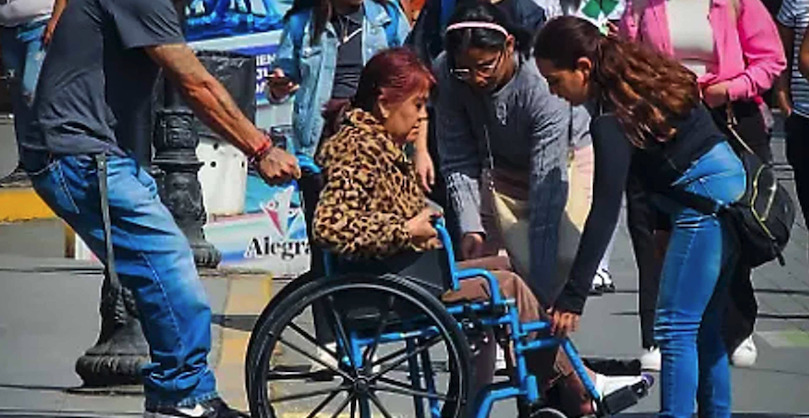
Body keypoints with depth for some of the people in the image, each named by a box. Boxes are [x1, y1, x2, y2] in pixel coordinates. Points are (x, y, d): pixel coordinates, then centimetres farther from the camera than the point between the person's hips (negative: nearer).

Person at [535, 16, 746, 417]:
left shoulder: (613, 119, -19)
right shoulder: (637, 77, 7)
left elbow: (604, 212, -22)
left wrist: (572, 297, -21)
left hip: (705, 199, -10)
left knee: (676, 328, -8)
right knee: (704, 327, 15)